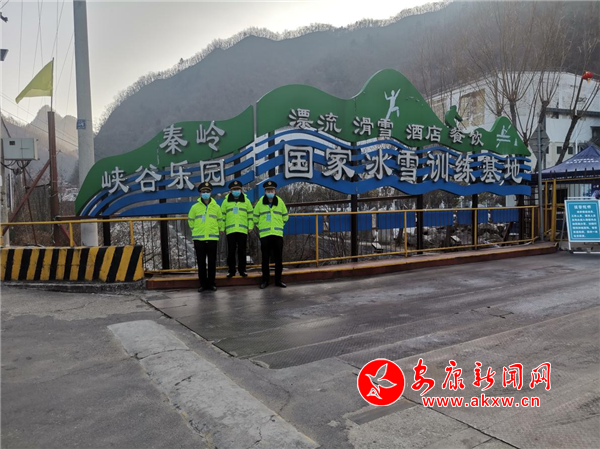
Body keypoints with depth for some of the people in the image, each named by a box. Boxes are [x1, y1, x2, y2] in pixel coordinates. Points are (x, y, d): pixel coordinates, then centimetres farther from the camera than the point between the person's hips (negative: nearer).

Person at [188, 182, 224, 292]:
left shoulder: (216, 207, 6)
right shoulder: (195, 207, 5)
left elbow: (220, 220, 16)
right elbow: (190, 220, 16)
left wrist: (219, 230, 12)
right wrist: (195, 230, 14)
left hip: (212, 238, 0)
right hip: (199, 239, 0)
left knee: (212, 262, 4)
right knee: (201, 262, 4)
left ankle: (211, 283, 13)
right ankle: (203, 284, 13)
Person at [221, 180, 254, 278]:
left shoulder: (246, 201, 9)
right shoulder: (226, 201, 9)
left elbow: (250, 214, 10)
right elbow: (222, 215, 11)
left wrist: (250, 226, 3)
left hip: (243, 230, 0)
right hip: (230, 230, 0)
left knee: (242, 251, 4)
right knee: (231, 252, 3)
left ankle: (242, 270, 15)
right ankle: (231, 271, 12)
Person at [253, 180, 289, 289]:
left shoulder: (280, 202, 5)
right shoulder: (260, 203, 2)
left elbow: (285, 216, 17)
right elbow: (255, 217, 14)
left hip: (278, 234, 1)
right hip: (264, 235, -1)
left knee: (279, 258, 4)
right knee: (265, 258, 3)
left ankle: (278, 280, 14)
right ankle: (265, 281, 13)